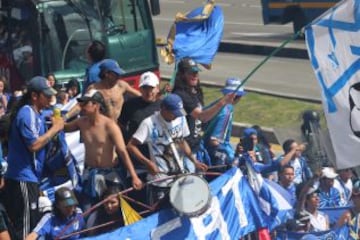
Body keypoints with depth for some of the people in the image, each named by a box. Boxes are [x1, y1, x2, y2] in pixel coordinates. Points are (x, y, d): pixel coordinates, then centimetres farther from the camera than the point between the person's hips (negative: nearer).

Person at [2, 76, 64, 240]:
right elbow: (33, 145, -23)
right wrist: (54, 129, -14)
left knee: (30, 226, 16)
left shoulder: (33, 113, 15)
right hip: (24, 178, -10)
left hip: (28, 177, 10)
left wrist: (55, 127, 7)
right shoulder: (27, 113, -16)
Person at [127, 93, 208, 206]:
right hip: (159, 181, -5)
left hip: (179, 177, 5)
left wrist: (195, 161, 2)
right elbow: (131, 146, -16)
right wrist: (148, 162, -26)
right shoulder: (149, 123, -17)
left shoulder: (181, 119, 1)